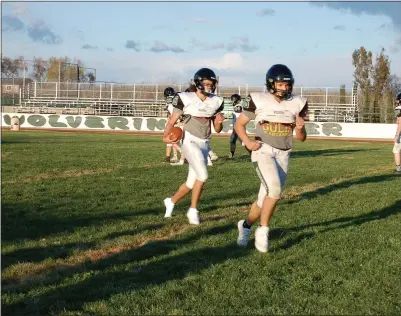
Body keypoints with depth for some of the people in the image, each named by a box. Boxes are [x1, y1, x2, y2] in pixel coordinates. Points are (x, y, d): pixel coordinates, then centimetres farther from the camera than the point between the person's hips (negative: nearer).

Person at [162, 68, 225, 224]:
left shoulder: (216, 102, 5)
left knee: (192, 181, 9)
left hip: (205, 144, 6)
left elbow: (217, 129, 11)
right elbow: (172, 121, -7)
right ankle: (193, 210, -2)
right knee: (202, 175, -19)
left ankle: (171, 201, 34)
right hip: (190, 141, -6)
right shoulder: (186, 99, -10)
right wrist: (166, 137, -25)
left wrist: (219, 121, -11)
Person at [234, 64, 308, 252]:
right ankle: (263, 230, -6)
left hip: (283, 155, 4)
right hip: (263, 151, -4)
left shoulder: (297, 103, 4)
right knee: (275, 190, -24)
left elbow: (301, 138, 9)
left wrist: (300, 128, -14)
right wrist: (247, 142, -12)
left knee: (265, 198, 5)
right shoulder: (258, 100, -4)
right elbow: (239, 124, 5)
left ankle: (246, 225, 30)